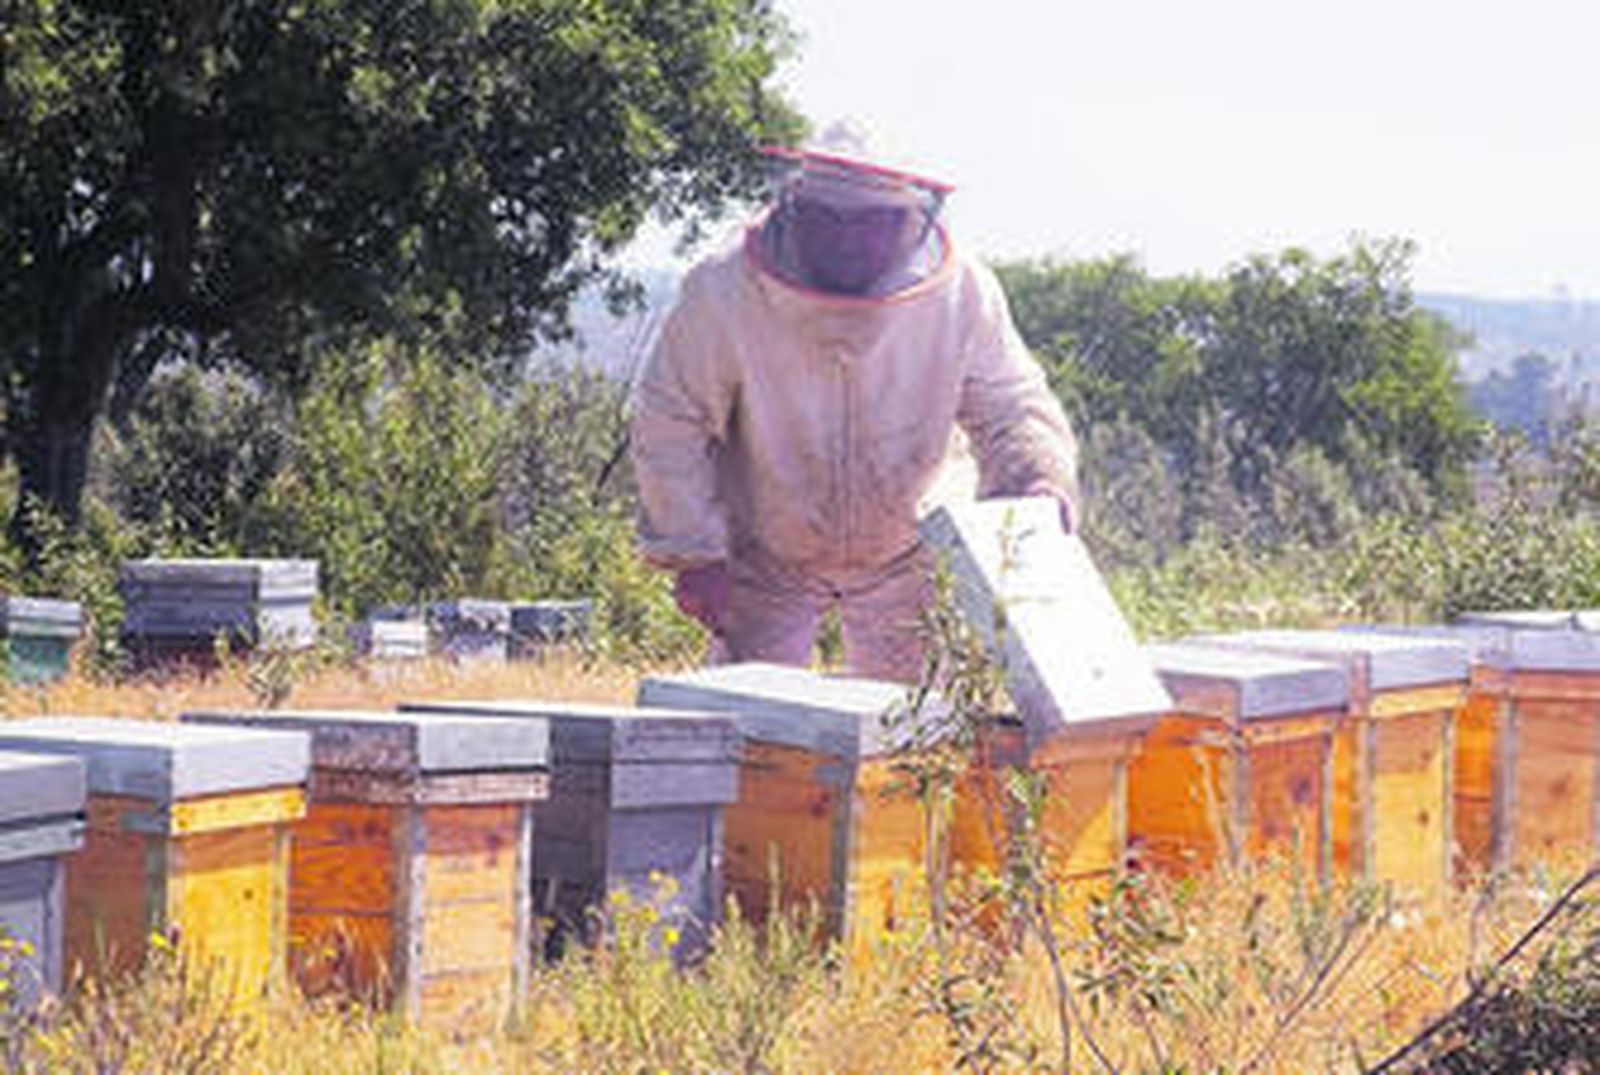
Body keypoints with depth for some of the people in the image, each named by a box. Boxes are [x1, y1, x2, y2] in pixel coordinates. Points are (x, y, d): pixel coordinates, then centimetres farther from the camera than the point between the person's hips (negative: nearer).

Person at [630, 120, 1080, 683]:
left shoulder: (961, 295, -19)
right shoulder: (725, 293, -23)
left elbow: (1012, 409, -6)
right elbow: (670, 424, -12)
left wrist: (1043, 481, -26)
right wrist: (694, 553, -14)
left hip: (905, 554, 1)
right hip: (767, 557, -1)